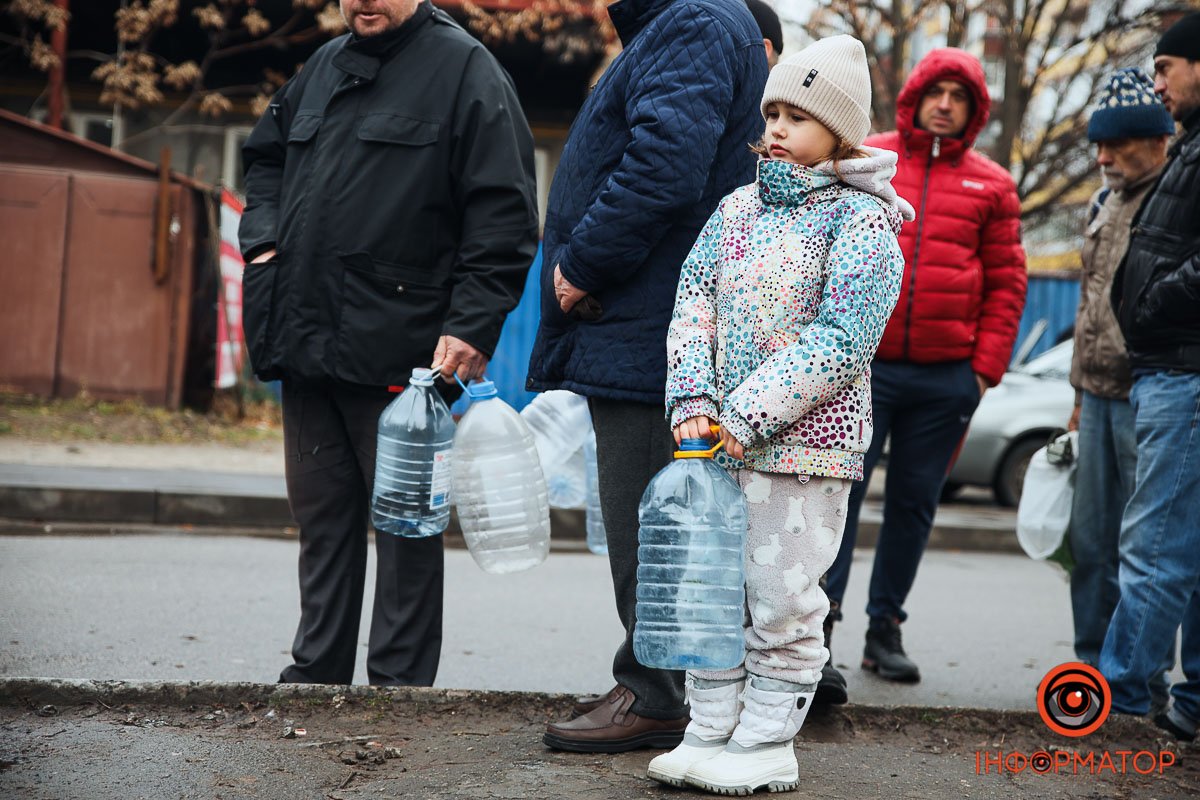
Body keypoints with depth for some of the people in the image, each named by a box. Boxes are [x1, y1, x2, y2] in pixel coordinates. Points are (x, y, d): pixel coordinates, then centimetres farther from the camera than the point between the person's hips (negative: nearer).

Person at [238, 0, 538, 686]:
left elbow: (505, 213, -10)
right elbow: (267, 155, 33)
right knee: (322, 517, 13)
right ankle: (316, 674, 23)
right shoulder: (325, 67, 16)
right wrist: (264, 237, 14)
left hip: (397, 347, -6)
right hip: (306, 345, 7)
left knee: (405, 520, 2)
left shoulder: (465, 69, -4)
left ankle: (400, 685, 10)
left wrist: (472, 325, -17)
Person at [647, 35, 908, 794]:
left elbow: (842, 339, -15)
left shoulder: (861, 220, -6)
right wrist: (693, 398, -11)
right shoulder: (739, 208, 12)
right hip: (720, 438, 6)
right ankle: (710, 731, 20)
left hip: (806, 440, -6)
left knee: (784, 596, 0)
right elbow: (695, 300, 6)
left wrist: (751, 414, -20)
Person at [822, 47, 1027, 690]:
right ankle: (817, 622, -1)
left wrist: (986, 368, 1)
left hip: (947, 377, 2)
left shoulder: (991, 185, 9)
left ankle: (885, 627, 18)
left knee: (914, 504, 7)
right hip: (862, 366, -2)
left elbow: (1006, 282, 9)